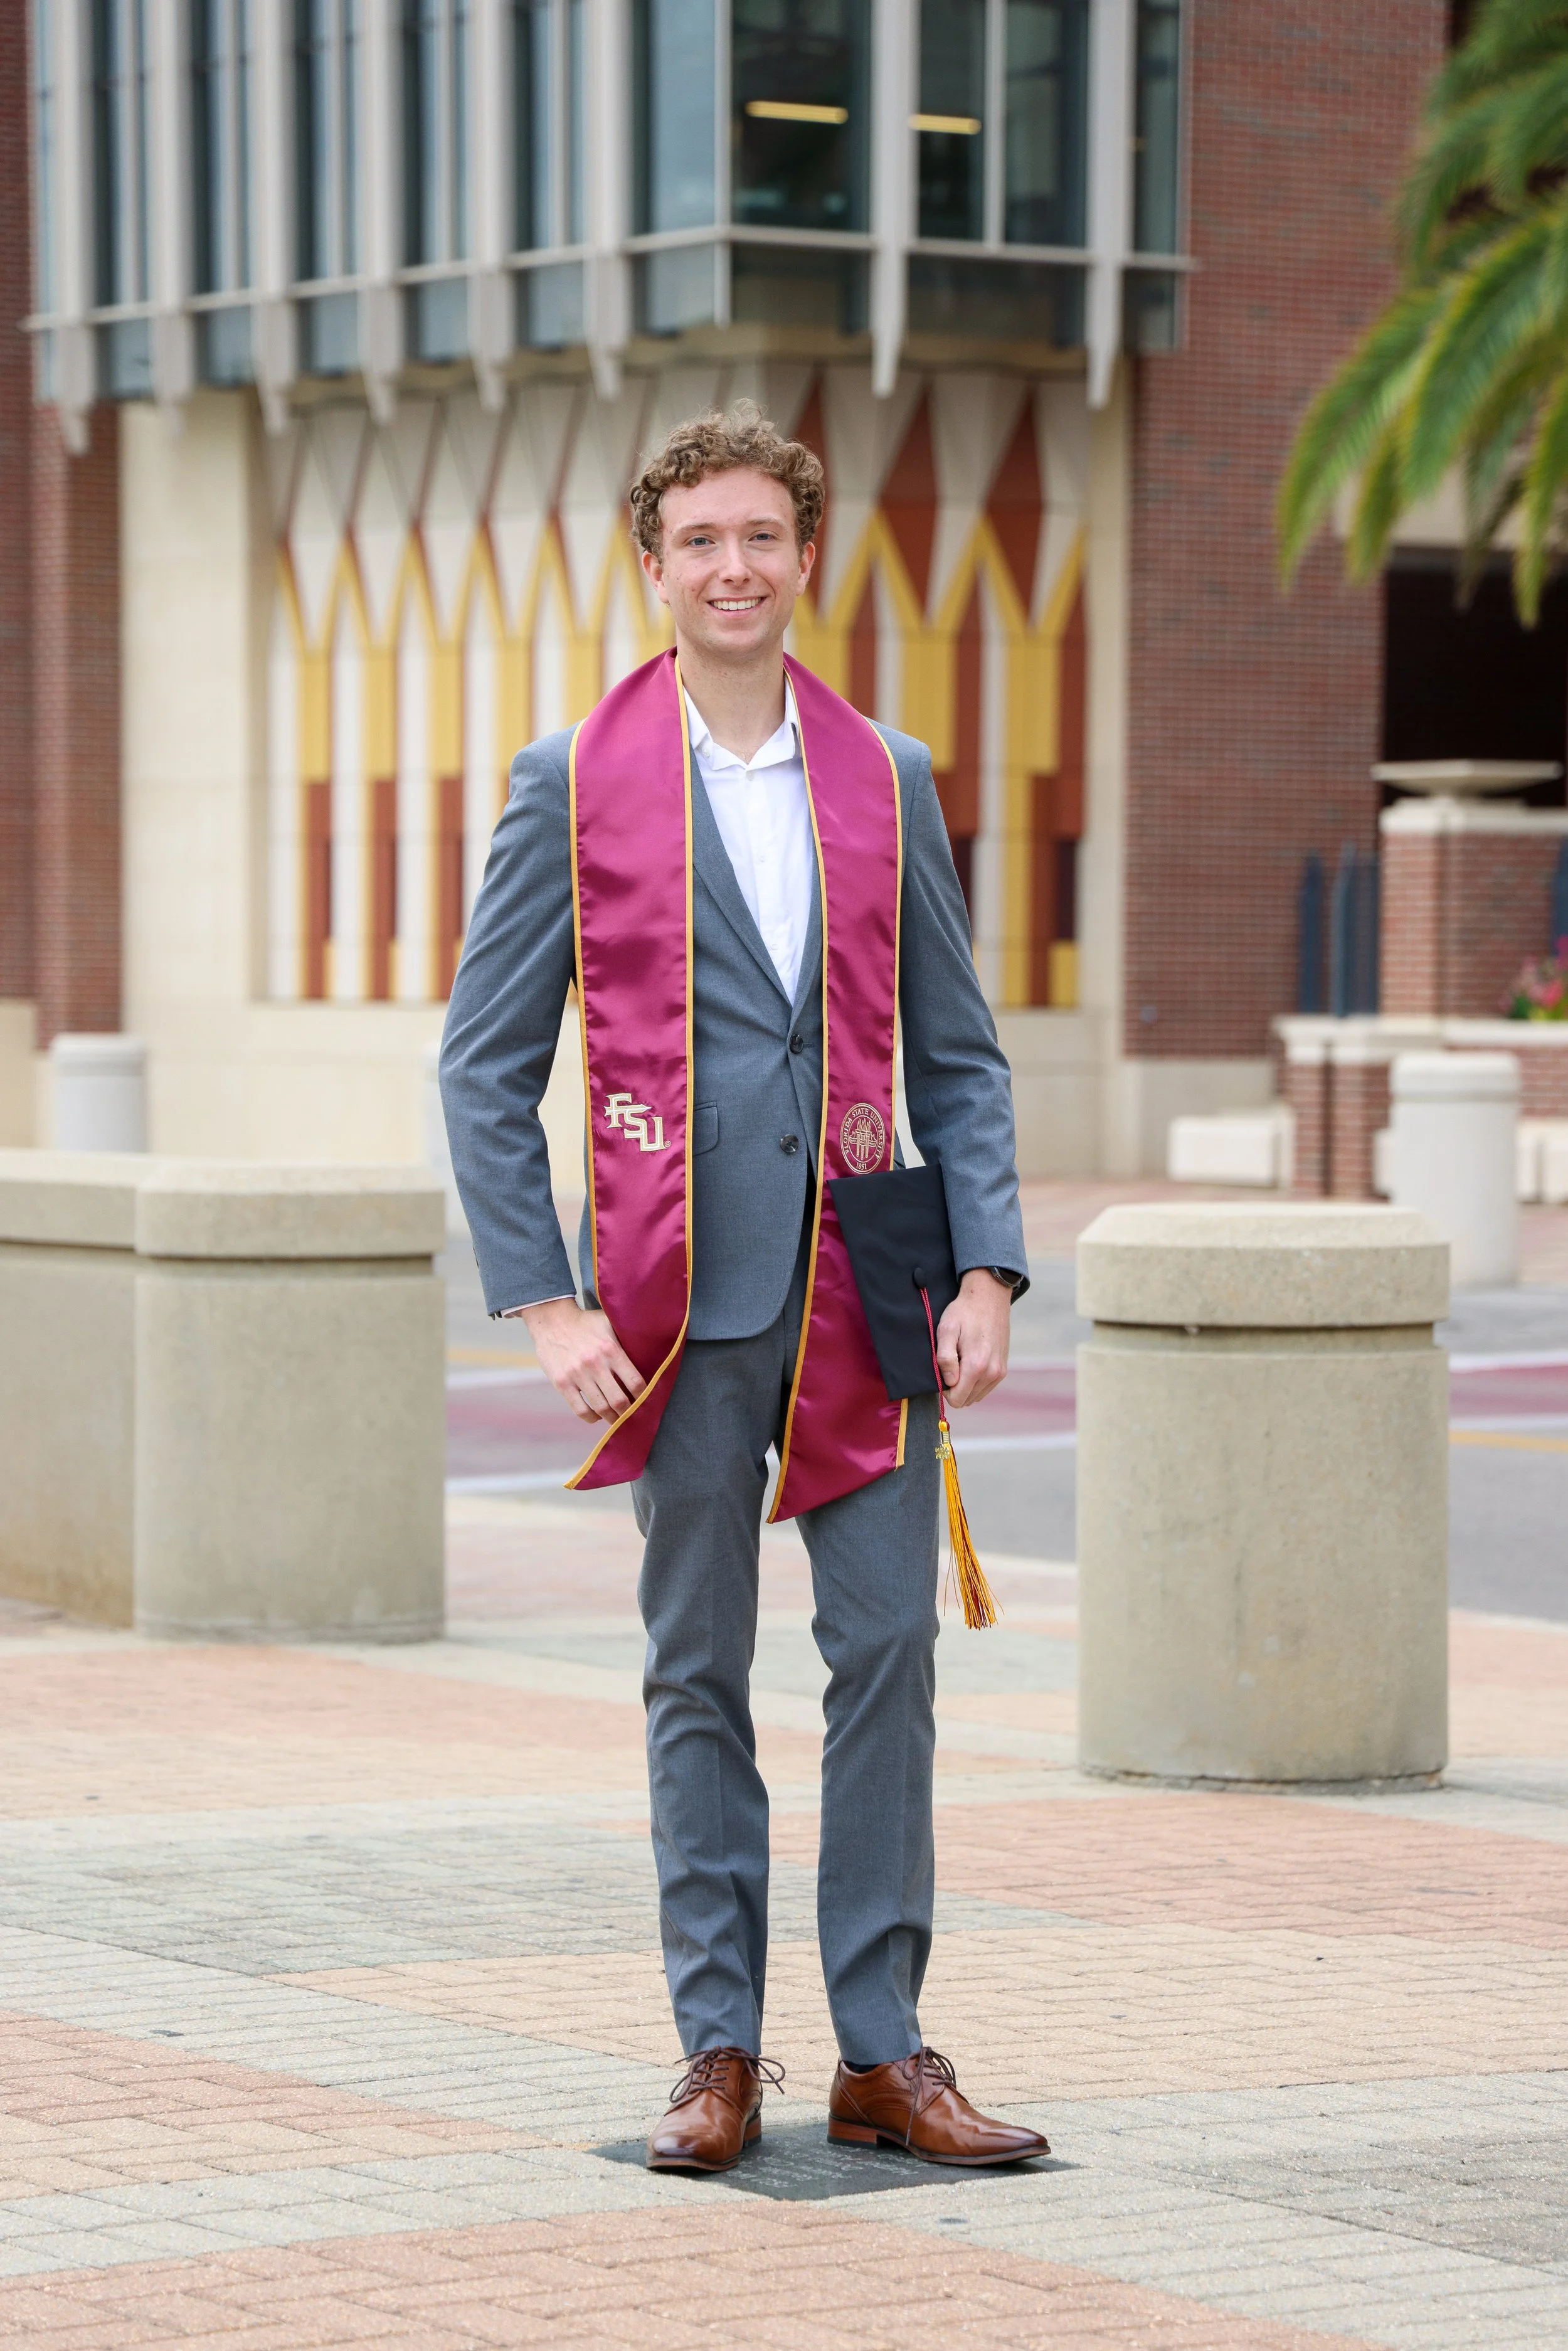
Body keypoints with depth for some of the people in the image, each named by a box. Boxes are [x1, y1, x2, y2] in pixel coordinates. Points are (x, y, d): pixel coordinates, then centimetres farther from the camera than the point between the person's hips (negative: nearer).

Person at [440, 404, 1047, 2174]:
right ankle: (719, 2055, 11)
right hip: (682, 1291, -2)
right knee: (697, 1676, 4)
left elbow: (957, 1058, 13)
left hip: (864, 1283, 2)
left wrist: (986, 1270, 0)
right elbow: (485, 1064, 1)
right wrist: (547, 1302, -7)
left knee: (888, 1650, 0)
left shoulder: (886, 781, 10)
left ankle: (883, 2054, 7)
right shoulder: (572, 784, 1)